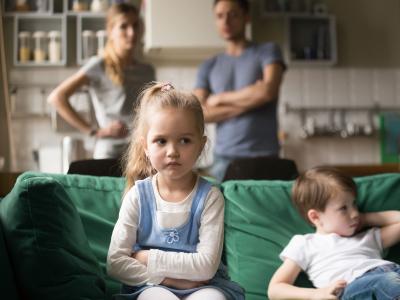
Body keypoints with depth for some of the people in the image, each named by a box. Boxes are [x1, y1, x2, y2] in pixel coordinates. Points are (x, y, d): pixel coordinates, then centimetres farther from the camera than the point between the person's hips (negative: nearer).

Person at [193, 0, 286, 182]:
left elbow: (269, 90, -11)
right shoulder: (208, 67, 13)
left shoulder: (268, 51, 7)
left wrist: (221, 98, 0)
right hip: (223, 158, 2)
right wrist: (249, 102, -7)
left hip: (264, 156, -2)